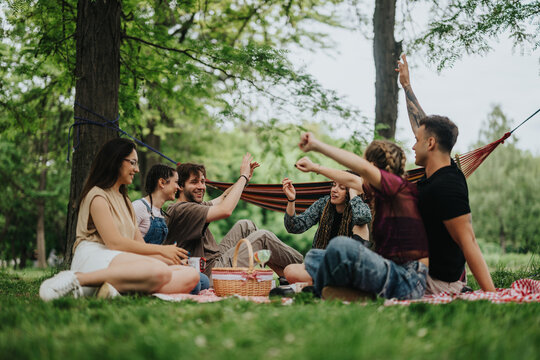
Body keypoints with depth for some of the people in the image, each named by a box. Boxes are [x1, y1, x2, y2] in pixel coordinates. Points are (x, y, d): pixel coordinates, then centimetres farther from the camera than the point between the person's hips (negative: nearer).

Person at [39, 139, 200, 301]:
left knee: (191, 276, -17)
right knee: (159, 270, -38)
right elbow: (114, 242, -9)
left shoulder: (125, 201, 32)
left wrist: (172, 259, 4)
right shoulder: (97, 196, 4)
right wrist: (161, 250, -3)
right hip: (95, 258, -8)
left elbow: (140, 244, 23)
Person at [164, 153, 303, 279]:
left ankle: (283, 273, 16)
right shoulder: (181, 209, -20)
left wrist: (245, 178, 12)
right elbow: (225, 210, -28)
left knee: (245, 226, 15)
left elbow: (222, 198, 26)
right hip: (211, 273, -11)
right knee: (263, 237, -5)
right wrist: (243, 177, -15)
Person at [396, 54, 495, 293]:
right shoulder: (442, 173, 5)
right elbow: (421, 123, 19)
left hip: (437, 283, -10)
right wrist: (406, 85, 28)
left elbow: (469, 243, -28)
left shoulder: (445, 188, -22)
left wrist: (491, 296, -31)